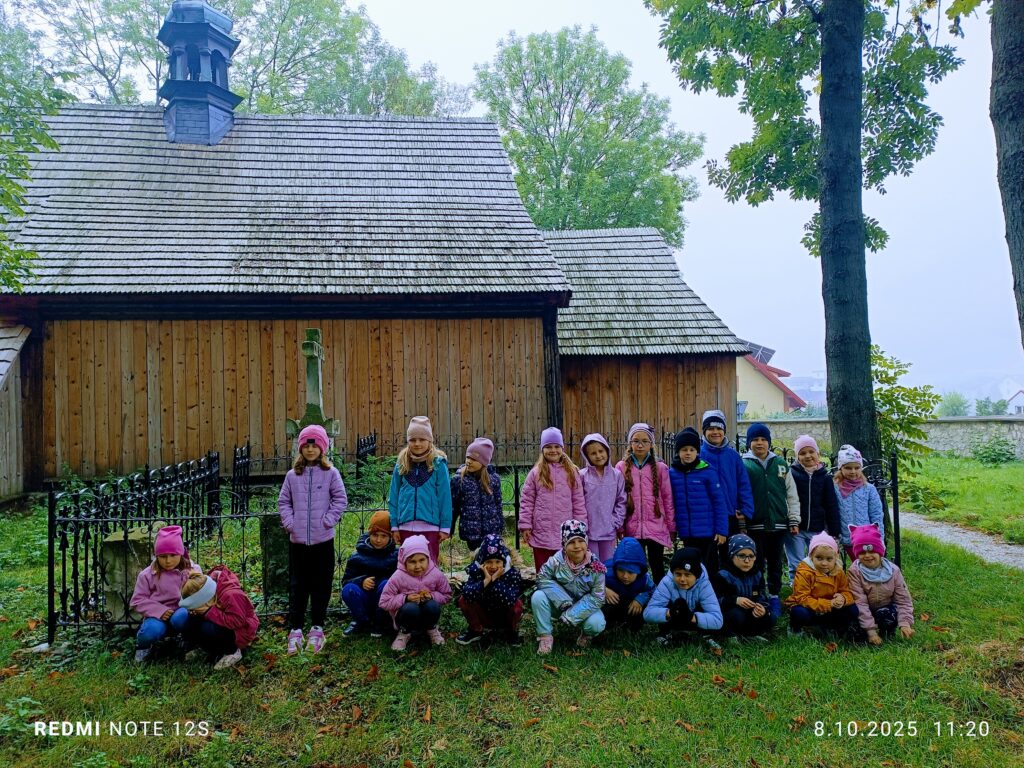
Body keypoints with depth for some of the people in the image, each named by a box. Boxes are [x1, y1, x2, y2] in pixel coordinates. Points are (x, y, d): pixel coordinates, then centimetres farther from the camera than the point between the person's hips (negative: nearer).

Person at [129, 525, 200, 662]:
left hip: (180, 612, 0)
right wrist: (159, 610, -15)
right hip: (158, 616, 0)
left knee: (181, 617, -37)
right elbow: (137, 601, -1)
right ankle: (142, 645, 6)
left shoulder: (192, 570, -2)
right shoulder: (147, 575, -3)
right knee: (152, 630, -34)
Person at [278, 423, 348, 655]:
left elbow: (341, 500, -2)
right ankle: (295, 631, 11)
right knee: (297, 586, 6)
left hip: (323, 540, -1)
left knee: (321, 585, 7)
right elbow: (283, 501, 8)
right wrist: (289, 523, -4)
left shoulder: (330, 473, -2)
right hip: (298, 540, 1)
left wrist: (328, 521, -10)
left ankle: (317, 629, 18)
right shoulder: (293, 475, 3)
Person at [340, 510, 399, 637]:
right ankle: (362, 622, -2)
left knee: (385, 584, -31)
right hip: (364, 605, 1)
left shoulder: (396, 555, -5)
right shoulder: (357, 557, 1)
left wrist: (375, 582, -23)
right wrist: (361, 581, -21)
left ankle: (379, 623, -8)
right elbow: (345, 580, -1)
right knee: (349, 589, -27)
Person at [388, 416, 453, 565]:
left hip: (430, 526, -3)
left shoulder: (438, 464, -4)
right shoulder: (401, 464, 5)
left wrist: (445, 527, -6)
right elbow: (393, 497, 7)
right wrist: (394, 526, 3)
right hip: (406, 526, 3)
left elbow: (445, 497, -4)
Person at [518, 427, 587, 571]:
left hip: (565, 535, 0)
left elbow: (579, 502, 4)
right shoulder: (535, 473, 0)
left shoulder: (572, 473, 3)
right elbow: (526, 501, 1)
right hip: (541, 535, 0)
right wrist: (525, 526, -3)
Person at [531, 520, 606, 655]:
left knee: (596, 624, -31)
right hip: (560, 604, 1)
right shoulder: (557, 560, -18)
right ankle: (545, 636, -8)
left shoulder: (595, 567, -19)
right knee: (538, 597, -27)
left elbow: (597, 598, -17)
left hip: (584, 607, 0)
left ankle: (587, 634, 9)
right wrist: (563, 601, -24)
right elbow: (543, 579, -13)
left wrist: (572, 615, -24)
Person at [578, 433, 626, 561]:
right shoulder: (582, 476, -5)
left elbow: (621, 501, 5)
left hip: (609, 531, 2)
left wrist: (616, 522, -2)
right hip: (588, 531, -2)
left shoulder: (617, 475, 1)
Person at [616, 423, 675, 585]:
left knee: (657, 566, 8)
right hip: (632, 528, 1)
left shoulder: (660, 468, 0)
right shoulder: (621, 467, 1)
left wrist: (671, 527, 3)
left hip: (656, 527, -1)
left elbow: (668, 498, 2)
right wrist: (619, 526, 0)